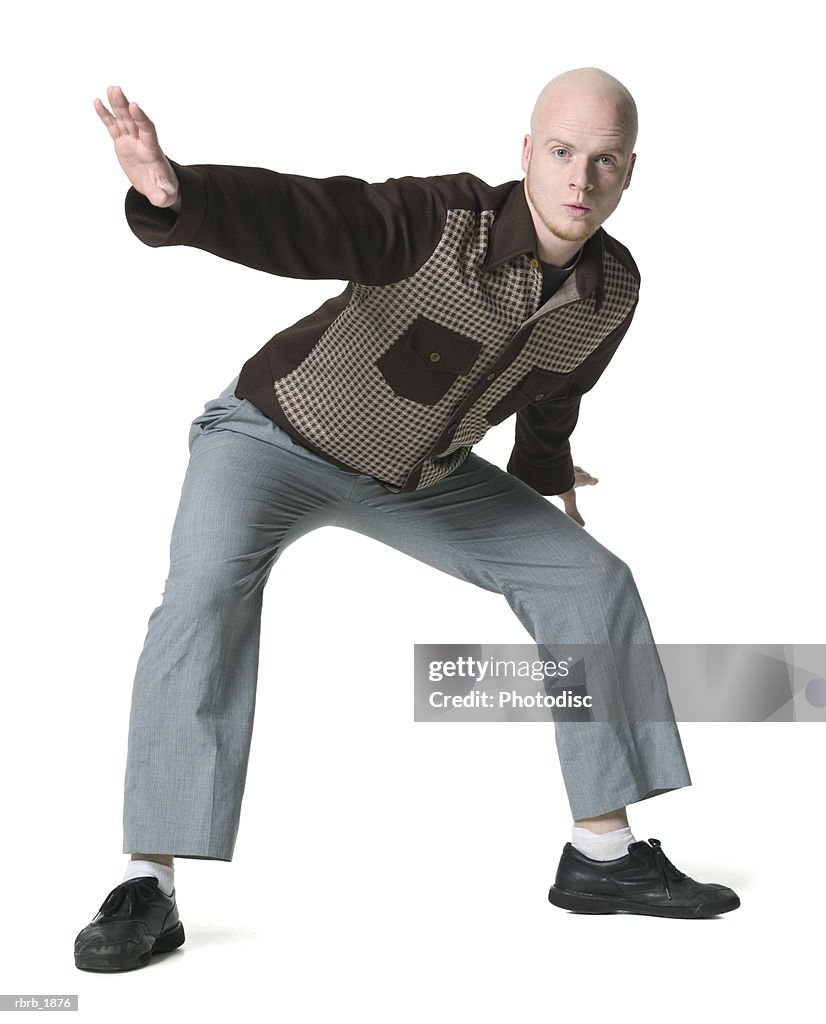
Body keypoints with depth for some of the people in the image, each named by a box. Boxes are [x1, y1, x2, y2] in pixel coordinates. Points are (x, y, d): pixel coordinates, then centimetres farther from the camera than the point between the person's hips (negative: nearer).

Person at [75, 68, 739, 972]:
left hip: (417, 476, 6)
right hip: (273, 433, -5)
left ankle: (604, 857, 10)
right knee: (208, 590, -34)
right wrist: (174, 192, -67)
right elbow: (294, 217, -46)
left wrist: (544, 470, 29)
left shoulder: (613, 287, -11)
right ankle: (147, 889, -24)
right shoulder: (439, 221, -30)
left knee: (589, 581, 1)